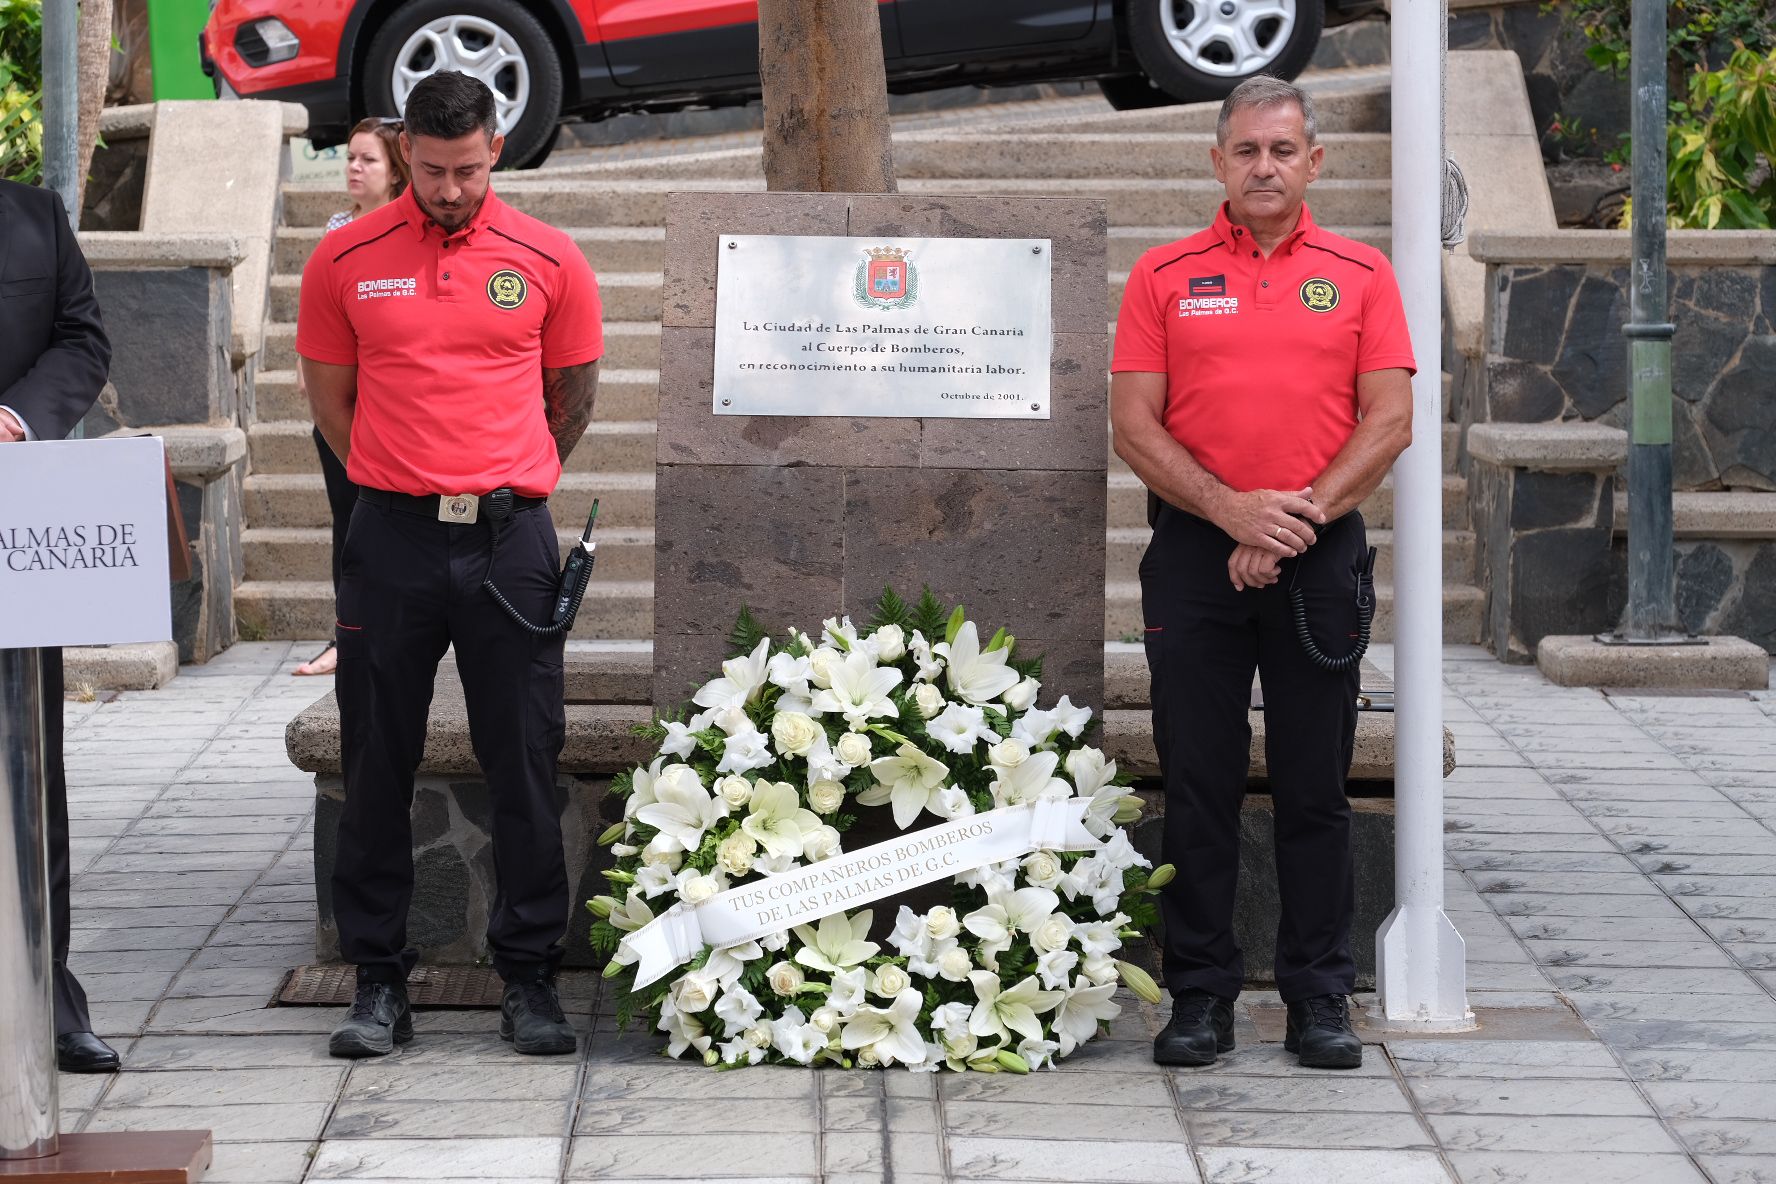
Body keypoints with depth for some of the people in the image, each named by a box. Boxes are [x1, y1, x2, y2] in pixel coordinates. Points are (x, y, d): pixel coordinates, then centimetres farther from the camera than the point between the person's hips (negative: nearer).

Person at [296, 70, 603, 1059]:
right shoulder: (346, 261, 2)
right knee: (378, 765, 3)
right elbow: (332, 398, 12)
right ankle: (380, 982, 12)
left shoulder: (550, 261, 3)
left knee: (526, 764, 1)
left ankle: (531, 977, 10)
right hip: (392, 539, 0)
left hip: (510, 539, 0)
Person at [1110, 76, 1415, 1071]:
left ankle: (1321, 999, 11)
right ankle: (1202, 997, 10)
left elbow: (1390, 421, 0)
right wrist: (1231, 509, -13)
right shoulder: (1164, 277, 6)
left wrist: (1300, 515, -11)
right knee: (1200, 784, 3)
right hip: (1196, 552, 0)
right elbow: (1134, 423, 0)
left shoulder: (1360, 274, 7)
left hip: (1320, 553, 0)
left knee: (1316, 788, 3)